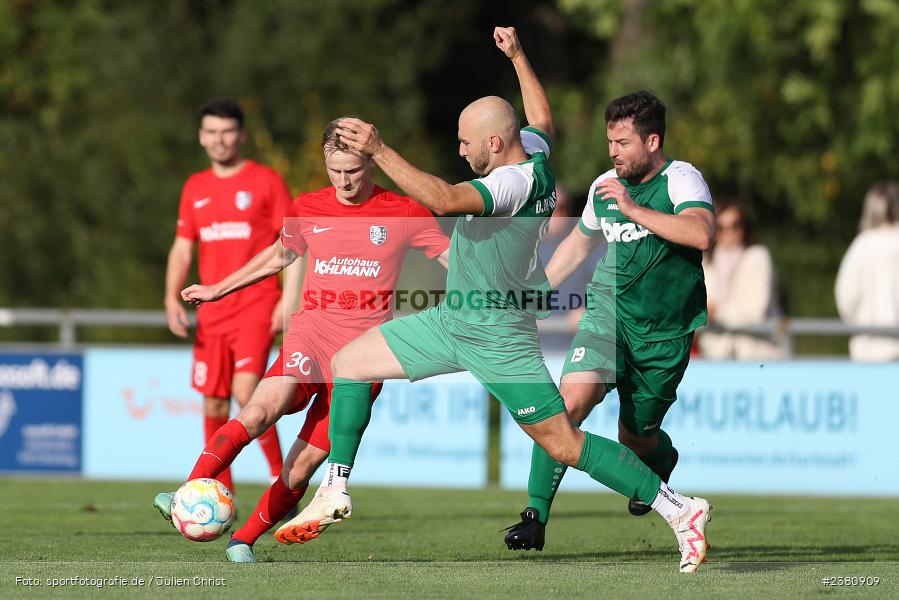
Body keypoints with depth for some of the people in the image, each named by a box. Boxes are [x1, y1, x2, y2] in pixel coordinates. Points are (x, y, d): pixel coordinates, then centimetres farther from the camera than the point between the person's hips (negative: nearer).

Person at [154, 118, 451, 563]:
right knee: (265, 406, -29)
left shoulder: (404, 213, 3)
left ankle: (244, 540, 13)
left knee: (302, 466, -6)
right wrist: (217, 290, 34)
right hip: (311, 332, 1)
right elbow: (278, 256, 28)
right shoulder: (308, 209, 10)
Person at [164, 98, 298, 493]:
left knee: (246, 393, -20)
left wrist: (288, 299, -12)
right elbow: (182, 250, 15)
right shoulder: (195, 188, 13)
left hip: (256, 307, -5)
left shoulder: (266, 181, -1)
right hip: (211, 313, 5)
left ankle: (281, 476, -7)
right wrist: (172, 299, 1)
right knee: (213, 405, 4)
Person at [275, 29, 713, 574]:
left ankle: (680, 511, -1)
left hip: (497, 339, -10)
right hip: (452, 320, 10)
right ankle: (335, 492, 16)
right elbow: (543, 119, 25)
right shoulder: (535, 151, 0)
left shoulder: (515, 181, -27)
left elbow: (443, 198, -40)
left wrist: (378, 149, -39)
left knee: (565, 446, -8)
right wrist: (518, 57, 33)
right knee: (349, 363, 10)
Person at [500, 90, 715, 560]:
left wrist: (633, 209, -32)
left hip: (664, 331, -2)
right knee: (573, 397, -24)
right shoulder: (604, 186, 5)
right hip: (609, 312, 3)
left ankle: (662, 458, 49)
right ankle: (536, 513, -20)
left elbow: (701, 235, -32)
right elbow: (579, 243, 24)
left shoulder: (681, 180, -11)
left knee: (636, 438, 9)